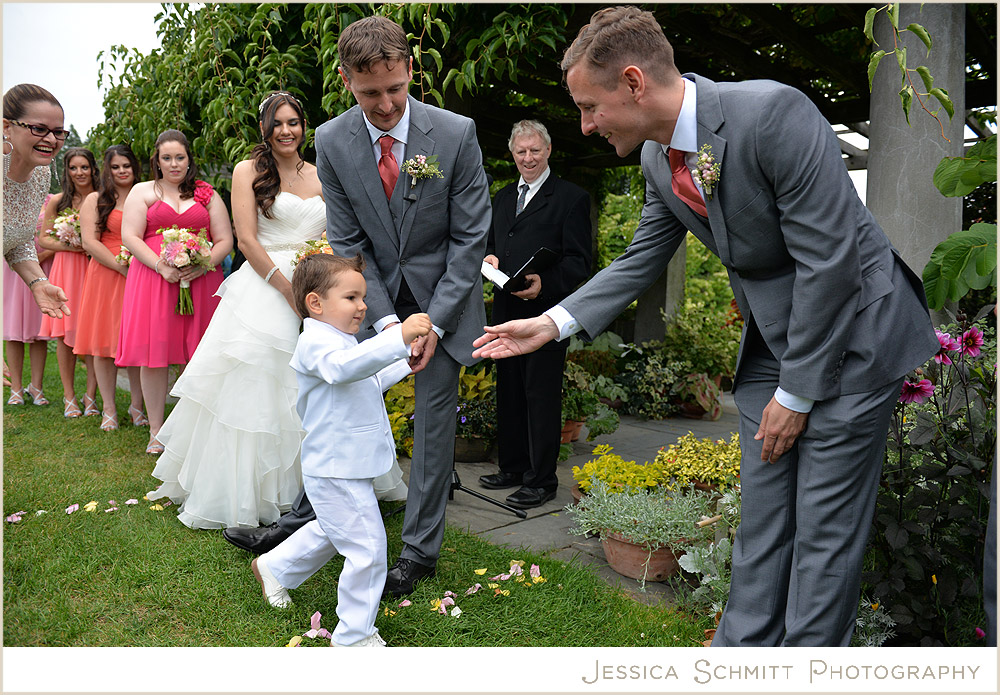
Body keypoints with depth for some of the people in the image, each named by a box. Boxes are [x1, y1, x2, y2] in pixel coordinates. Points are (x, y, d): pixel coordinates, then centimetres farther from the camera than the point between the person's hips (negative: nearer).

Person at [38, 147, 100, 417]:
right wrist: (68, 245, -9)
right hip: (65, 268, 1)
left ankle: (90, 395, 7)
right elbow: (43, 238, 8)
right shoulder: (58, 202, 7)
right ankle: (69, 397, 10)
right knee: (65, 333, 1)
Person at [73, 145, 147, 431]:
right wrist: (122, 266, -13)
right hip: (105, 276, -1)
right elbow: (89, 241, -4)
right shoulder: (95, 200, 6)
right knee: (104, 340, 1)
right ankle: (109, 408, 10)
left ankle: (136, 405, 13)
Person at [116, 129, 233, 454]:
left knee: (195, 357, 1)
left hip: (200, 279, 1)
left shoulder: (207, 194, 14)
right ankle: (156, 431, 8)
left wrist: (201, 268, -11)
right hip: (152, 278, 0)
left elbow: (225, 240, 7)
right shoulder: (142, 192, 12)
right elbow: (130, 237, 1)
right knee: (154, 354, -1)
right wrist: (162, 266, -13)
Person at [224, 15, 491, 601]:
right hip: (377, 294, 3)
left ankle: (420, 548, 15)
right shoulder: (332, 142, -9)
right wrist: (386, 321, -16)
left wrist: (434, 322, -15)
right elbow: (348, 243, -6)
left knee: (434, 413, 1)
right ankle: (305, 518, 22)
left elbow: (471, 237, -12)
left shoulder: (456, 134, -17)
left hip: (443, 293, -2)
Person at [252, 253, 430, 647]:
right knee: (367, 549, -4)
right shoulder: (316, 342, -21)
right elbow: (344, 367, -45)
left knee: (331, 531, 29)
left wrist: (406, 365, 17)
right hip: (337, 471, -11)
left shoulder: (341, 340, 15)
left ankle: (274, 568, 50)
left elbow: (366, 385, 27)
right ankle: (354, 635, 12)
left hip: (347, 466, 11)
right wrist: (398, 338, -52)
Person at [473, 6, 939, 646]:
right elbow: (640, 263, 10)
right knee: (762, 516, 13)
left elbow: (829, 262, -24)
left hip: (850, 335, -7)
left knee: (826, 527, 1)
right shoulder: (659, 160, -1)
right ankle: (741, 648, 27)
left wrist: (794, 394, -18)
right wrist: (552, 323, 0)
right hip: (772, 343, 7)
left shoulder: (773, 112, -25)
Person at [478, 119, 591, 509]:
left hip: (545, 312, -7)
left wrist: (545, 283, -26)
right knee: (508, 393, 14)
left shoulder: (571, 198, -3)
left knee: (541, 396, -3)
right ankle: (513, 467, 28)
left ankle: (541, 481, 7)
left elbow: (579, 261, -9)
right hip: (506, 312, 7)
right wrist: (489, 258, 3)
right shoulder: (501, 198, 19)